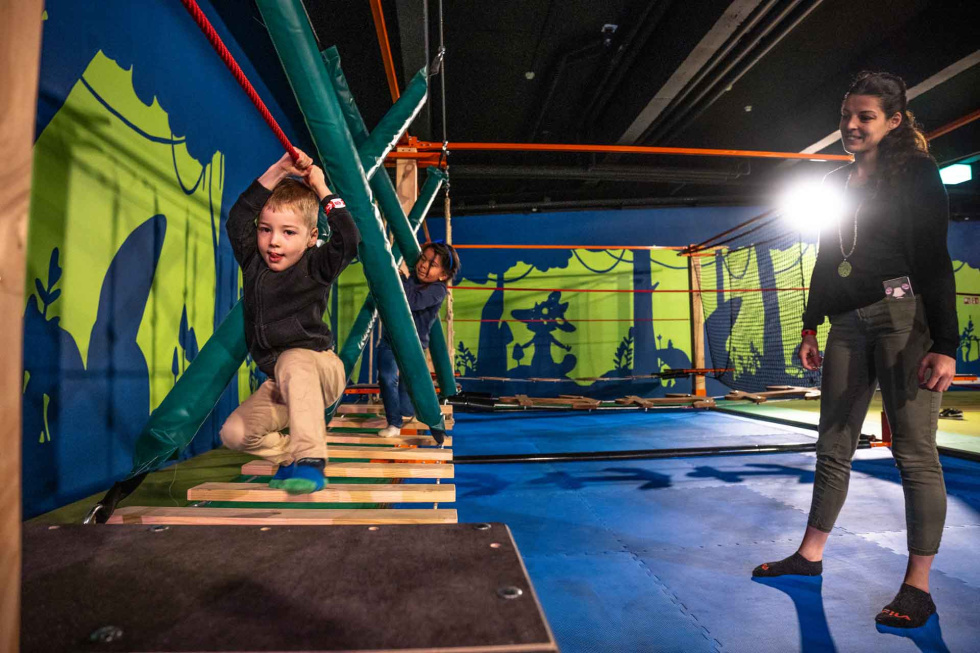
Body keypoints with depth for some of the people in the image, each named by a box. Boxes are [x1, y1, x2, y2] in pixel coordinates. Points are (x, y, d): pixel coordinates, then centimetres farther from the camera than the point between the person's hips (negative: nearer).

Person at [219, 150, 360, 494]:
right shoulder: (253, 262, 3)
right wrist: (277, 172, -15)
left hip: (321, 369, -5)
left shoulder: (315, 267, -10)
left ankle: (308, 458, -38)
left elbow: (349, 240, -27)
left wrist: (321, 189, -17)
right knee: (234, 433, -10)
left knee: (292, 361, -39)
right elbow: (237, 218, -9)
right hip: (281, 383, 6)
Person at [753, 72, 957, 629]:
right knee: (833, 447, 10)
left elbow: (934, 260, -8)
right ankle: (811, 555, 23)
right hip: (848, 323, 6)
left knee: (914, 451, -3)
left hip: (905, 317, -6)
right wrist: (811, 327, 15)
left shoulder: (916, 173, -1)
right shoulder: (836, 183, 17)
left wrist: (945, 345, -15)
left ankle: (919, 586, 10)